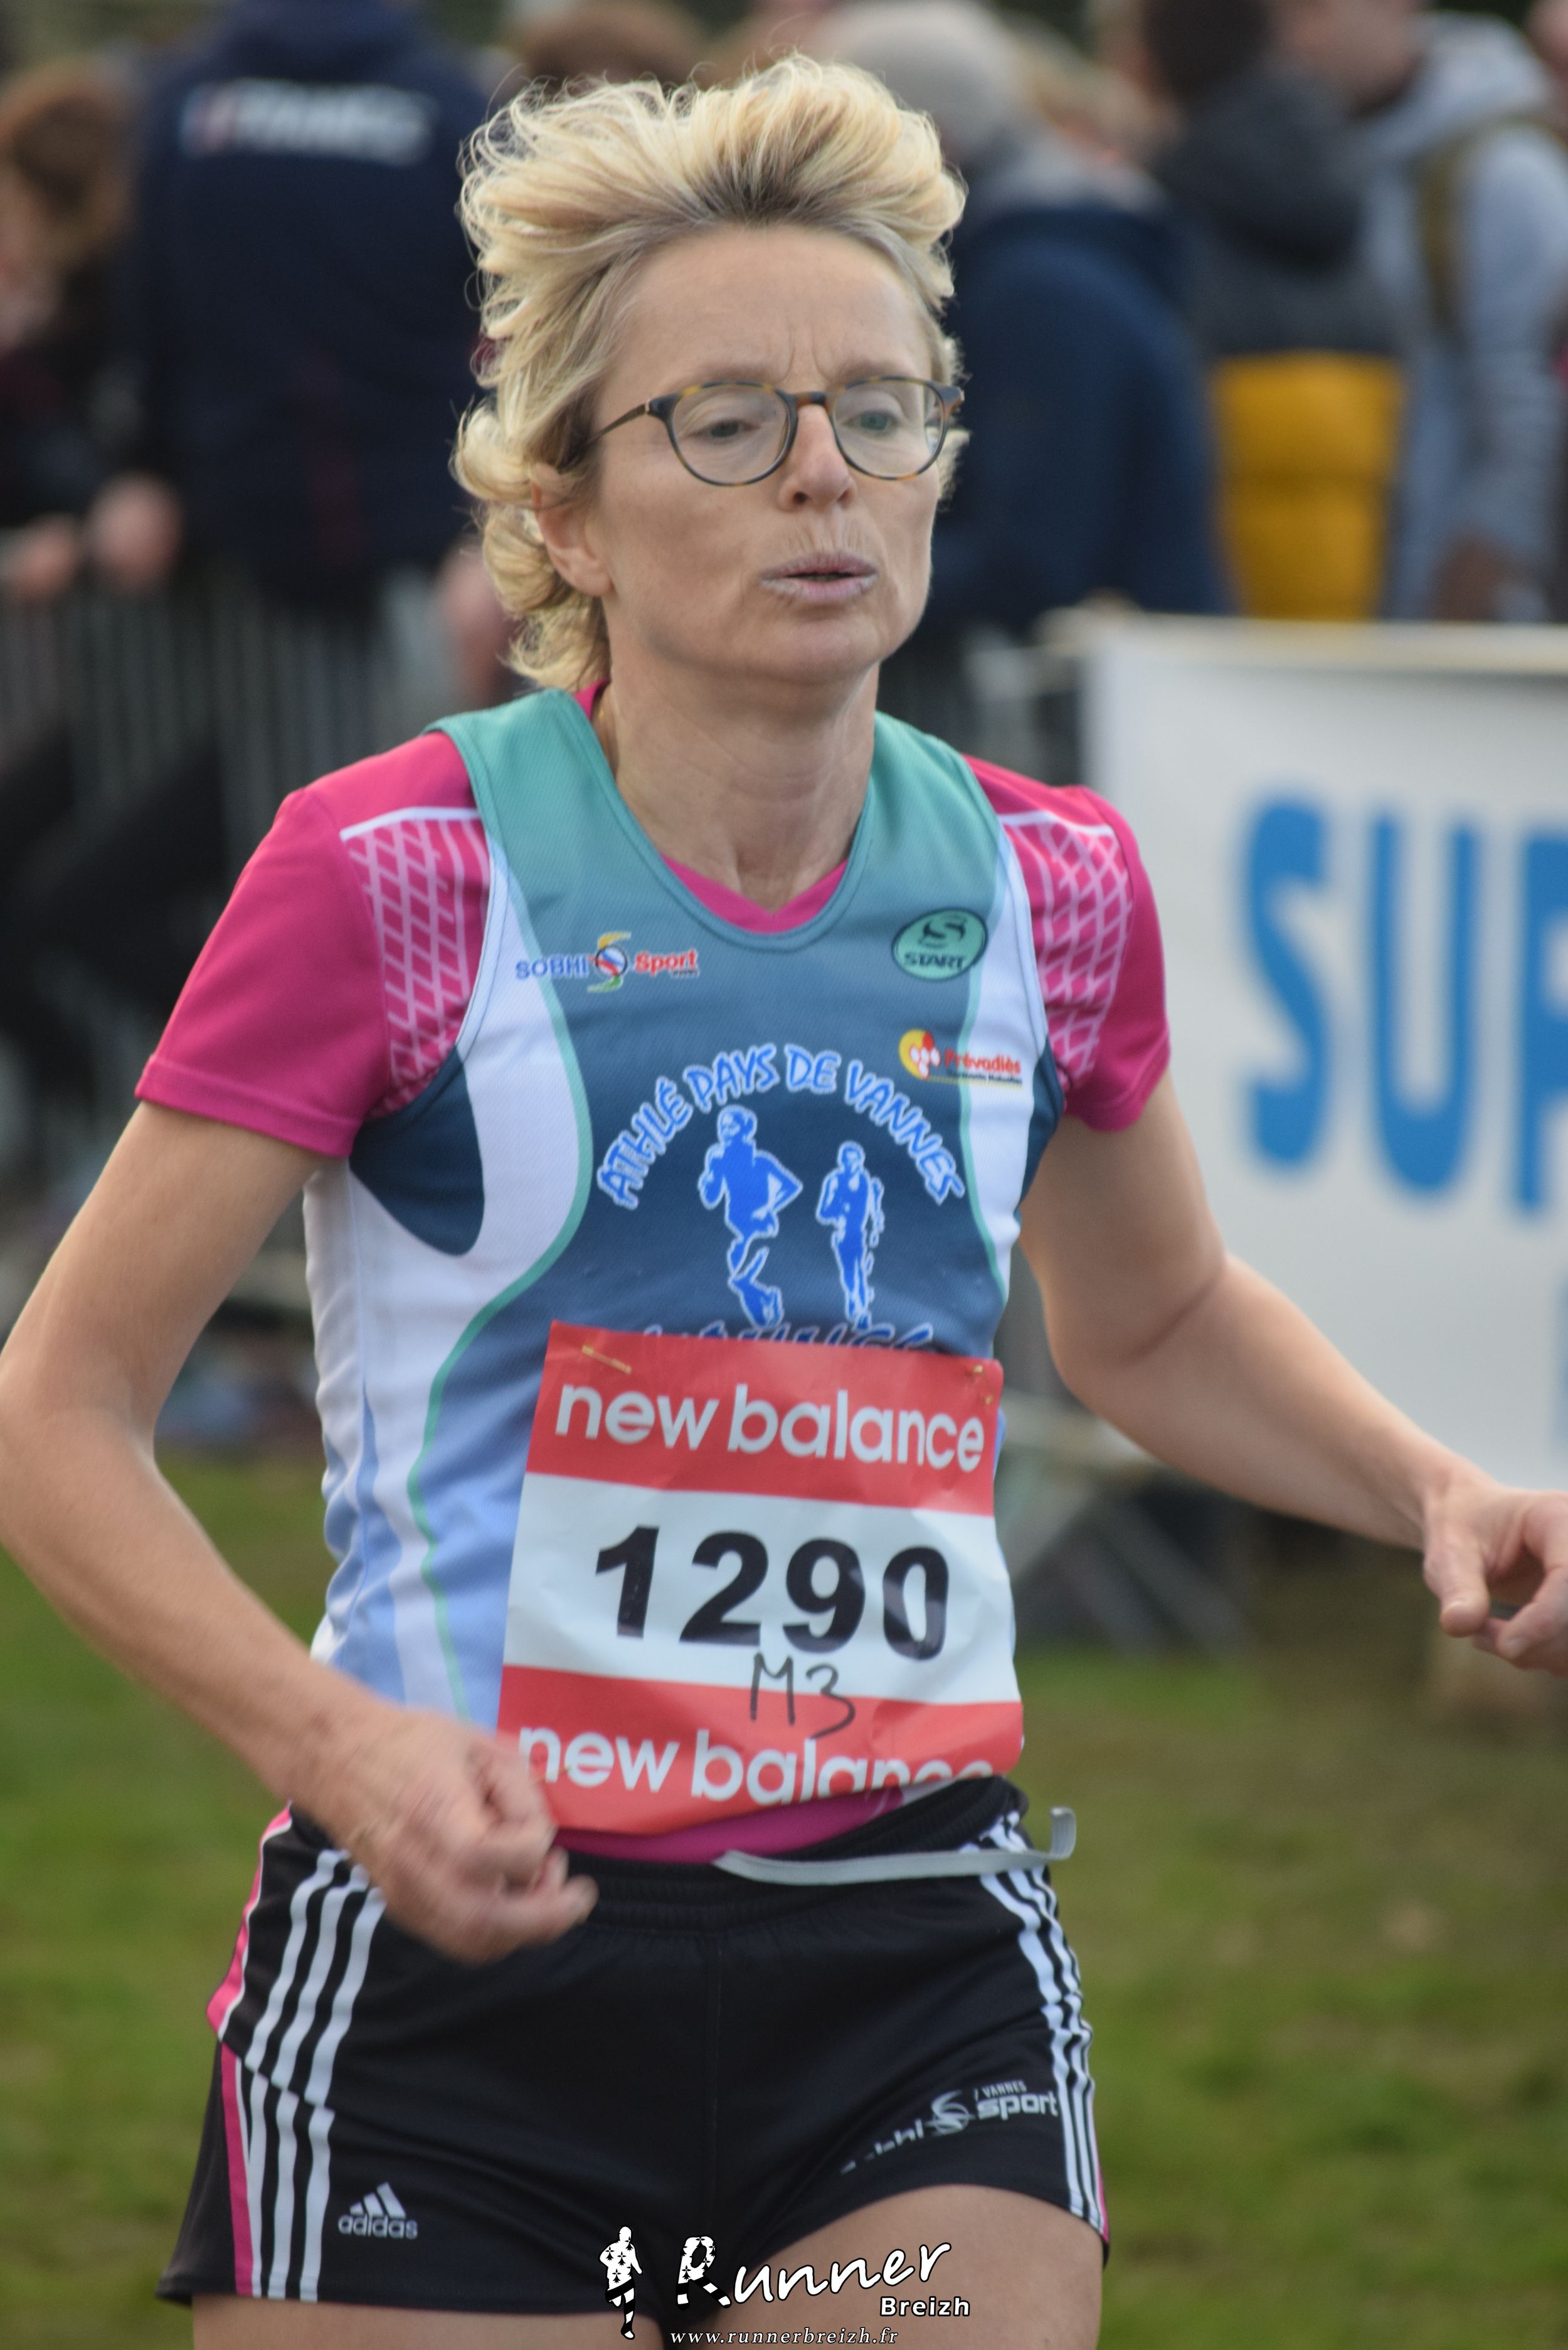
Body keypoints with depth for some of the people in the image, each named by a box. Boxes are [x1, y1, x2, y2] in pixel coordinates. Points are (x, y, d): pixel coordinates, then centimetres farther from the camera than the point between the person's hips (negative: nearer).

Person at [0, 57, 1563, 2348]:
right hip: (457, 1960, -3)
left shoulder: (1049, 885, 4)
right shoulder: (395, 873, -9)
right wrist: (330, 1736, -21)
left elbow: (1155, 1321, 24)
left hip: (921, 1978, 3)